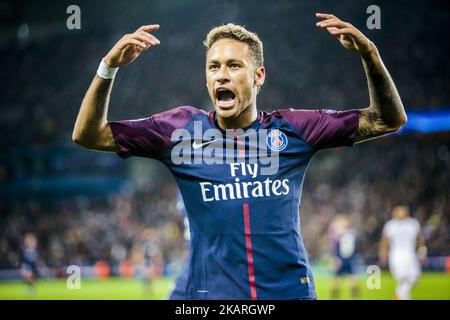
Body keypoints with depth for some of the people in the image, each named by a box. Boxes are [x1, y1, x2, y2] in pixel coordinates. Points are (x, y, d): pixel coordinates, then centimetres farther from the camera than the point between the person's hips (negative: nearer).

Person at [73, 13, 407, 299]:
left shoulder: (293, 128, 3)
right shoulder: (182, 128, 3)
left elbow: (388, 120, 5)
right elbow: (88, 135, 2)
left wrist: (370, 54, -9)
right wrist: (109, 67, -12)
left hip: (291, 290, 1)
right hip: (211, 294, 0)